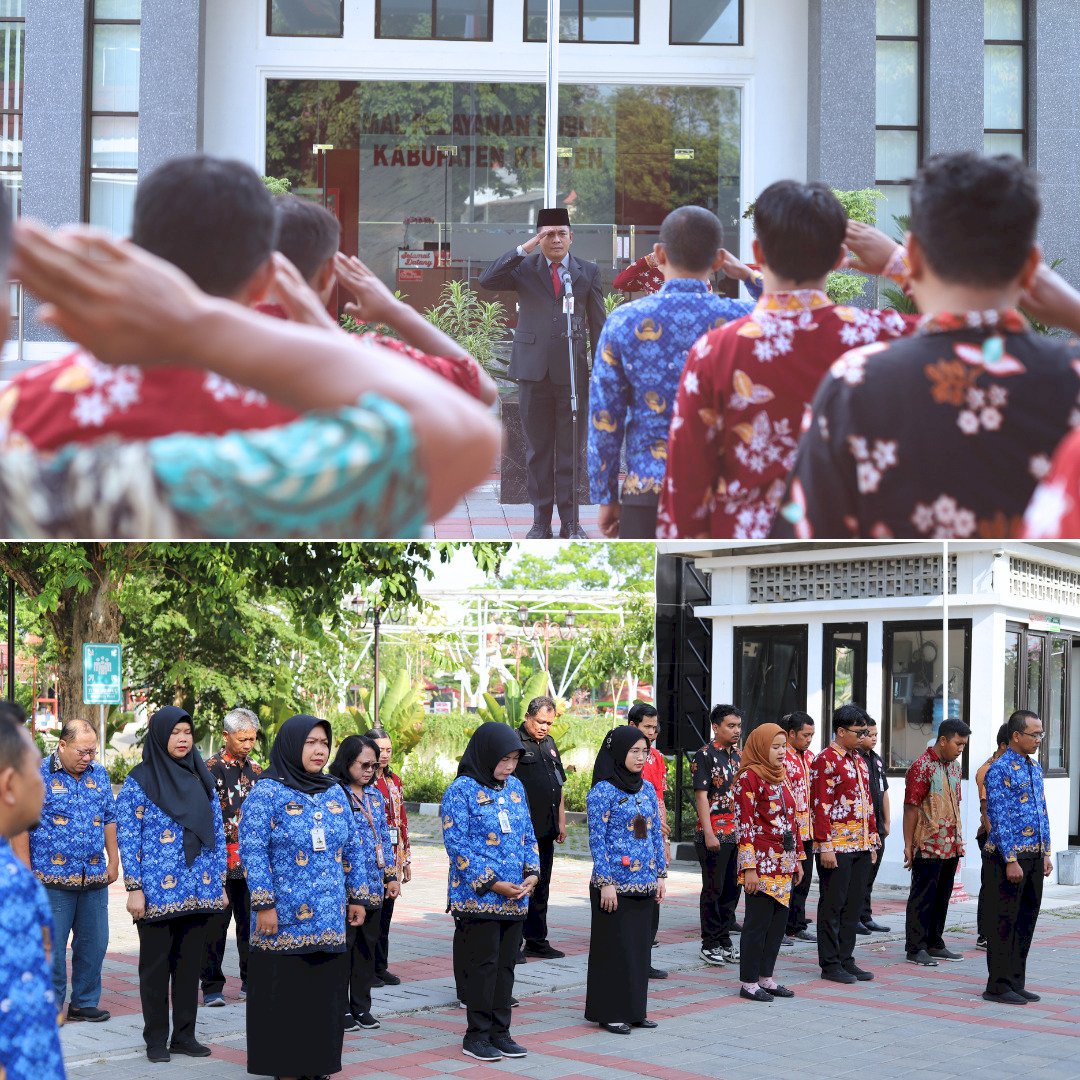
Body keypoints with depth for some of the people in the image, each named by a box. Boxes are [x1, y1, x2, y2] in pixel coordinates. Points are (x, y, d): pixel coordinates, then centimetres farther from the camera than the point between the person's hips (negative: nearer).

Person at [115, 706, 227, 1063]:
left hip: (199, 892, 4)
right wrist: (134, 889, -11)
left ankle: (184, 1034, 18)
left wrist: (220, 883, 9)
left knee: (190, 964, 9)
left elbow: (217, 834, 13)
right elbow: (127, 839, -6)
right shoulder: (139, 782, -3)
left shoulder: (202, 780, 10)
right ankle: (156, 1039, 13)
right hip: (157, 894, -4)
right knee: (156, 966, 4)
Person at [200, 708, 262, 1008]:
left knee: (251, 925, 9)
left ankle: (251, 982, 18)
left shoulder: (256, 771, 13)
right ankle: (212, 987, 7)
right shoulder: (210, 769, -5)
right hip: (219, 861, -5)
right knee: (215, 926, 0)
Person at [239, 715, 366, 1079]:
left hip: (329, 920, 5)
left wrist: (356, 897, 13)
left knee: (326, 991, 7)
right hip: (285, 920, -5)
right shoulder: (267, 792, -6)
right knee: (284, 995, 0)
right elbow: (252, 851, -11)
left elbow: (352, 849, 17)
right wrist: (264, 905, -16)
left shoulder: (334, 792, 12)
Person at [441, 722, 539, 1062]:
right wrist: (492, 883, -16)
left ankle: (500, 1032, 18)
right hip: (478, 898, -6)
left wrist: (532, 872, -1)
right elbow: (457, 845, -13)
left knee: (506, 965, 10)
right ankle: (477, 1036, 8)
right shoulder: (461, 791, -10)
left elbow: (528, 835, 16)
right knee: (483, 965, -2)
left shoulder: (515, 787, 11)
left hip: (515, 897, 6)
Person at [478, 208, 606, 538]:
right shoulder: (524, 268, 6)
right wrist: (524, 249, -15)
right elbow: (486, 280, -11)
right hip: (534, 370, 0)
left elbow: (598, 325, 9)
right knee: (538, 449, 5)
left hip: (572, 372, 0)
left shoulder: (588, 272, 8)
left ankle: (570, 521, 9)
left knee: (570, 450, 3)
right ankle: (541, 520, 11)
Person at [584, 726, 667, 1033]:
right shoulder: (602, 791, -9)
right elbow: (597, 840, -11)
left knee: (640, 945, 10)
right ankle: (610, 1012, 7)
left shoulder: (647, 789, 10)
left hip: (644, 882, 7)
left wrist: (661, 875, 11)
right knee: (613, 947, -1)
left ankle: (634, 1009, 19)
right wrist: (605, 883, -15)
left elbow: (656, 835, 15)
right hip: (615, 883, -7)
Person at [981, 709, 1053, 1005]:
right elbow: (998, 818, -16)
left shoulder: (1035, 768, 13)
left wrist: (1046, 852, 14)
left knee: (1026, 920, 12)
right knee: (1003, 923, -2)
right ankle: (998, 986, 4)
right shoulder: (1000, 770, -13)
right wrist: (1011, 859, -18)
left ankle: (1016, 982, 21)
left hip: (1033, 857, 8)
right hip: (1007, 855, -8)